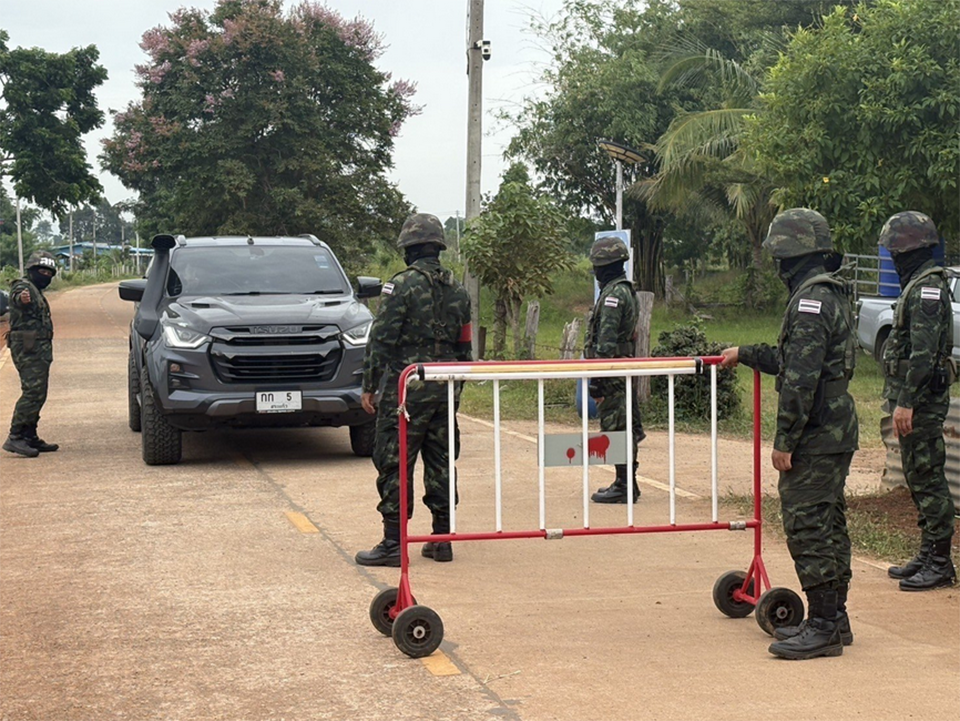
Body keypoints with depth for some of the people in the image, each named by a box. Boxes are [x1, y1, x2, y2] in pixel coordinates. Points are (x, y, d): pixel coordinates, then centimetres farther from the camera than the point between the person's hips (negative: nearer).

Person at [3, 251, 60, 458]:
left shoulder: (36, 292, 22)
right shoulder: (23, 287, -9)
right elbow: (18, 297, -34)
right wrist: (22, 298, -58)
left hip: (38, 350, 10)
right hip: (29, 349, -10)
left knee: (37, 395, 11)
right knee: (32, 392, -17)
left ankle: (30, 437, 16)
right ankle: (15, 437, -19)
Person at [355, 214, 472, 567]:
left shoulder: (402, 285, -10)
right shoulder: (457, 290, 11)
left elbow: (381, 340, -12)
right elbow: (464, 346, 15)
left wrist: (369, 385, -5)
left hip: (405, 389, -7)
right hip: (445, 391, 7)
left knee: (394, 465, -3)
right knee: (440, 464, 11)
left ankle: (393, 543, -3)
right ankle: (442, 539, 15)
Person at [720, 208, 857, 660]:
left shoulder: (811, 298, -17)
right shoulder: (833, 294, 16)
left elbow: (802, 378, -22)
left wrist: (784, 440, -20)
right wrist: (745, 354, 37)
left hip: (816, 436, -10)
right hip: (836, 431, 10)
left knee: (807, 525, -7)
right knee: (828, 524, 14)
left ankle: (823, 627, -5)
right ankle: (833, 619, 22)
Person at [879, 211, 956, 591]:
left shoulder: (927, 288, -16)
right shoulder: (918, 285, 16)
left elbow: (924, 352, -23)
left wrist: (906, 402, -24)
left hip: (921, 402, -11)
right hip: (916, 399, 11)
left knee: (927, 478, -6)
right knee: (919, 478, 14)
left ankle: (939, 563, -2)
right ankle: (928, 556, 22)